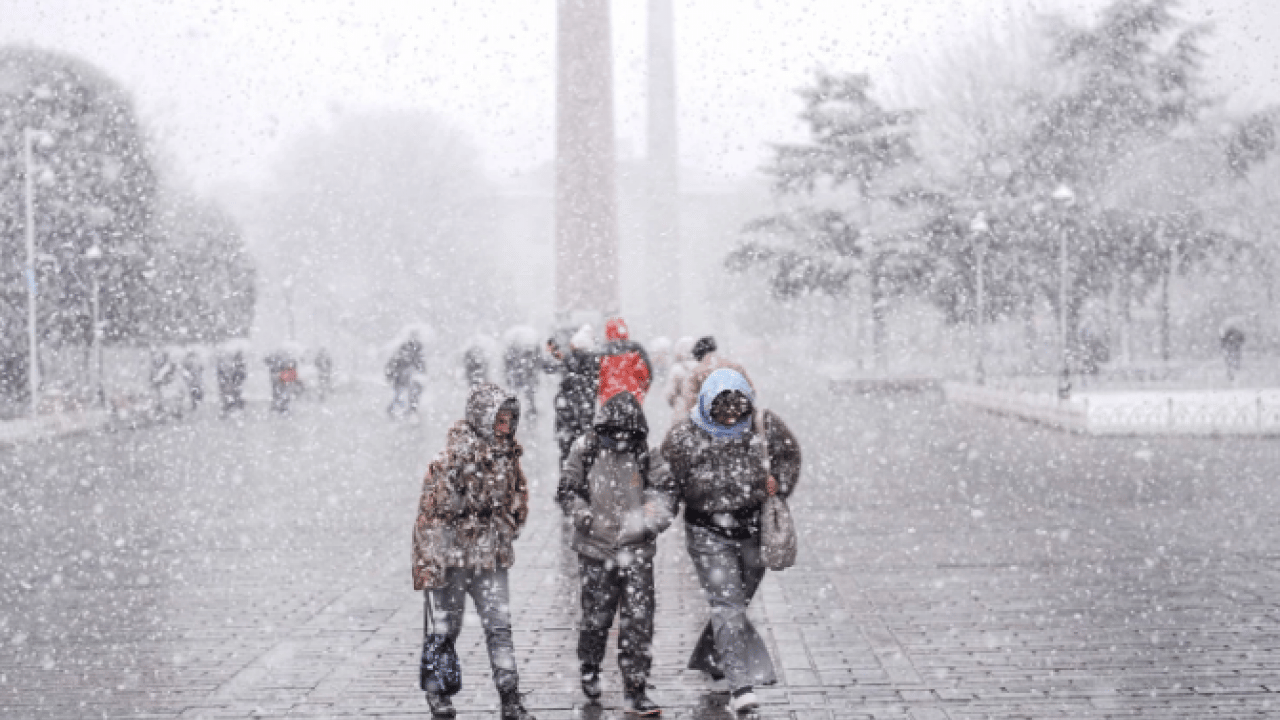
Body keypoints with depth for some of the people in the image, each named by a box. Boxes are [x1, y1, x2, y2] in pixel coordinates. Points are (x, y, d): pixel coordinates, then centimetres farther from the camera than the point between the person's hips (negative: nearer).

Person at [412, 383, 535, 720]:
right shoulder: (450, 460, -16)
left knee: (499, 627, 0)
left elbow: (518, 504, 20)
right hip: (450, 558, -5)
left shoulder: (509, 458, 4)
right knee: (444, 628, 7)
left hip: (491, 559, 5)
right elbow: (430, 515, -16)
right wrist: (431, 564, -18)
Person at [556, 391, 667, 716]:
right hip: (597, 549, -1)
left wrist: (652, 520, -7)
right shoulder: (587, 451, -2)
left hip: (637, 550, 1)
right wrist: (591, 521, -13)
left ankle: (635, 690, 2)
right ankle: (589, 670, 35)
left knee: (638, 619, -4)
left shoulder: (644, 454, 2)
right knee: (596, 618, 8)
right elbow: (566, 492, 1)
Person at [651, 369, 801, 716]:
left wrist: (780, 485, 2)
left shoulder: (763, 425, -6)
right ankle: (741, 683, -17)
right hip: (708, 532, -3)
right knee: (727, 603, -13)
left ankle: (711, 660, 35)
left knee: (737, 599, 12)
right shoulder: (684, 436, -12)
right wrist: (660, 513, -19)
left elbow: (789, 452, 13)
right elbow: (667, 480, -4)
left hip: (753, 527, 3)